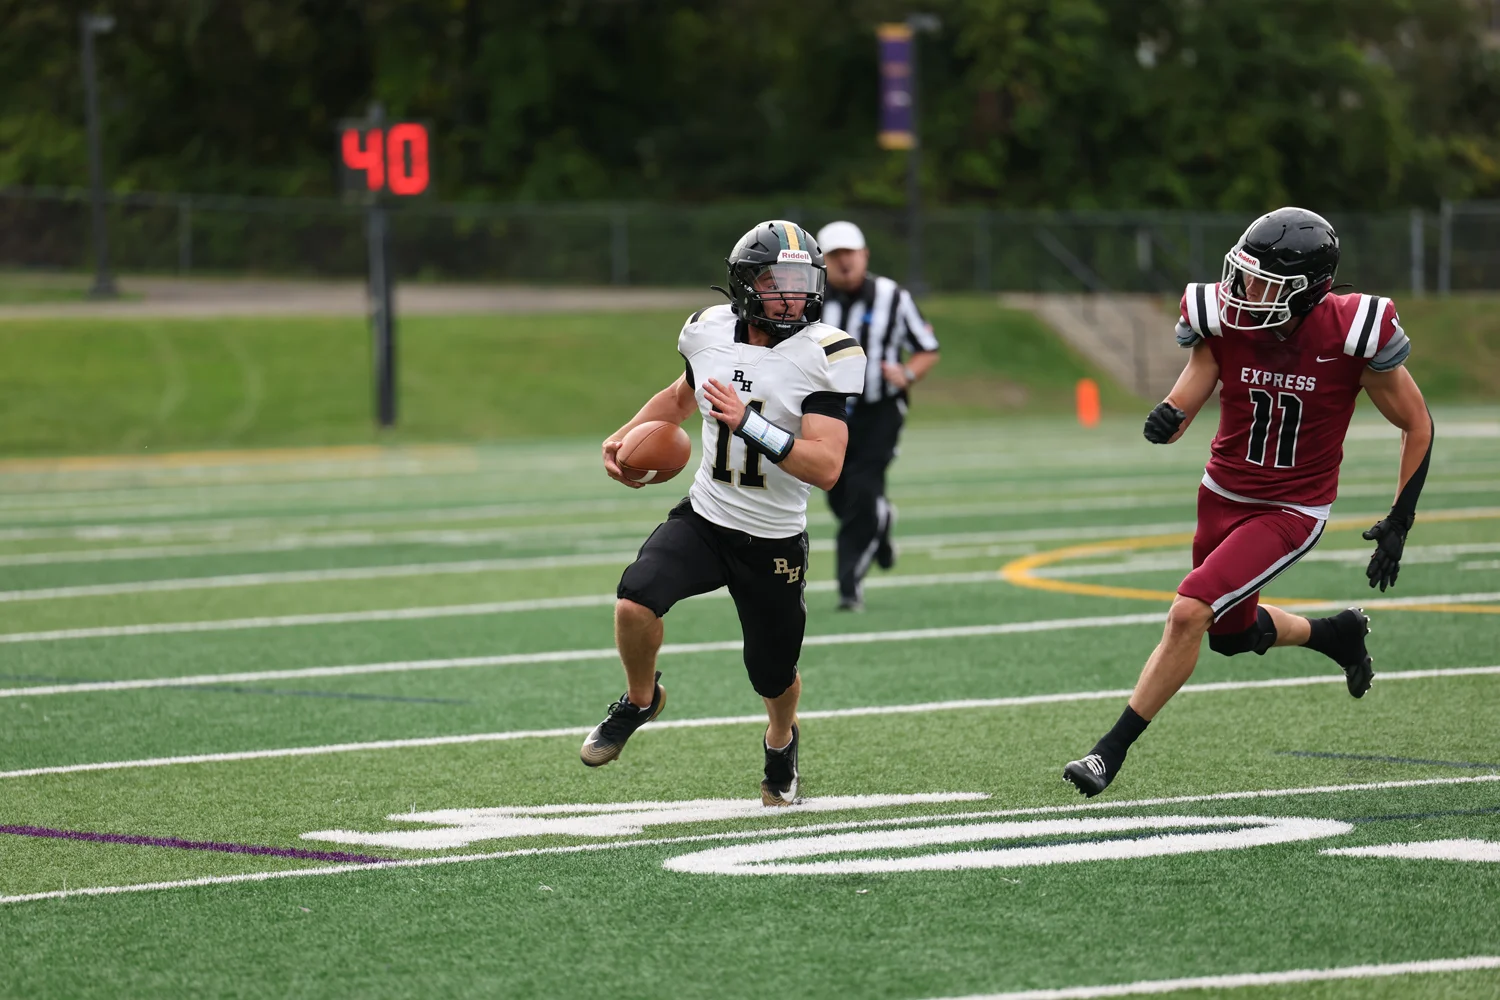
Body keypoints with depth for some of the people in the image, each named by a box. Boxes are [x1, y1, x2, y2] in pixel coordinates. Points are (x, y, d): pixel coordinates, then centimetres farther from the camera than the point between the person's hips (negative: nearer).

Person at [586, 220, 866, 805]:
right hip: (703, 517, 2)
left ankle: (781, 741, 51)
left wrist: (750, 424, -37)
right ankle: (640, 699, 6)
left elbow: (826, 468, -27)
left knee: (774, 678, 14)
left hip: (774, 542, -2)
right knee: (635, 601, -26)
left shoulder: (826, 355, -18)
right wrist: (626, 436, 4)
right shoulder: (711, 333, -5)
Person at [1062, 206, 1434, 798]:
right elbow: (1183, 406, -11)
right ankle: (1336, 634, 50)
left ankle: (1113, 750, -8)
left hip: (1290, 512, -5)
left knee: (1188, 613, -19)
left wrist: (1399, 523, -9)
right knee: (1232, 633, 21)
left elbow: (1417, 426, -8)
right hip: (1223, 496, 5)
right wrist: (1167, 420, -37)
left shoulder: (1350, 335, -22)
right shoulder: (1224, 320, -14)